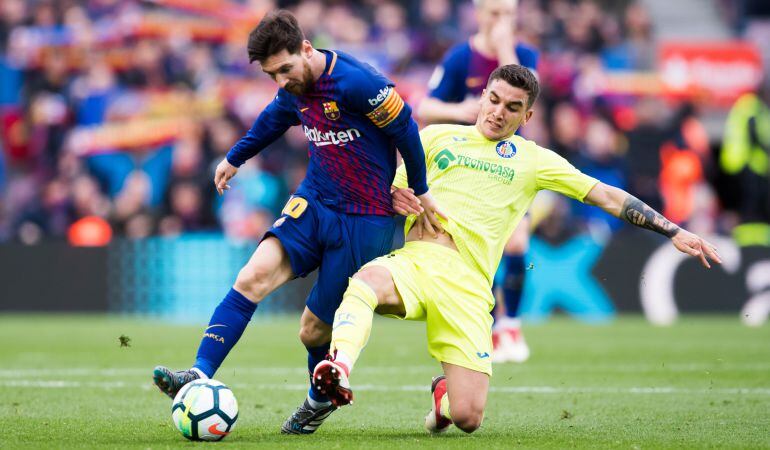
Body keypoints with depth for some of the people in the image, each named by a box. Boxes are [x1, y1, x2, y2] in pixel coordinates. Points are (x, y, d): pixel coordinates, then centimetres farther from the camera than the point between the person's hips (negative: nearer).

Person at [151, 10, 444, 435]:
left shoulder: (355, 83, -21)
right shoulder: (293, 90, 3)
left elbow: (405, 129, -10)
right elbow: (273, 119, 27)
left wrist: (420, 192, 2)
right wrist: (234, 158, 42)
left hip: (364, 223, -6)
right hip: (313, 204, 6)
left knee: (314, 331, 1)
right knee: (253, 276, -19)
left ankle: (321, 398, 33)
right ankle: (200, 376, -24)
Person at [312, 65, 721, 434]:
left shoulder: (533, 160, 17)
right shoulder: (437, 137, 20)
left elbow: (607, 197, 15)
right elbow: (391, 190, 24)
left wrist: (673, 232, 11)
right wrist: (395, 199, -2)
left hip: (468, 285, 0)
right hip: (414, 262, 0)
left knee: (468, 418, -11)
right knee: (368, 280, -39)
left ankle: (444, 394, 24)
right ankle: (340, 367, -54)